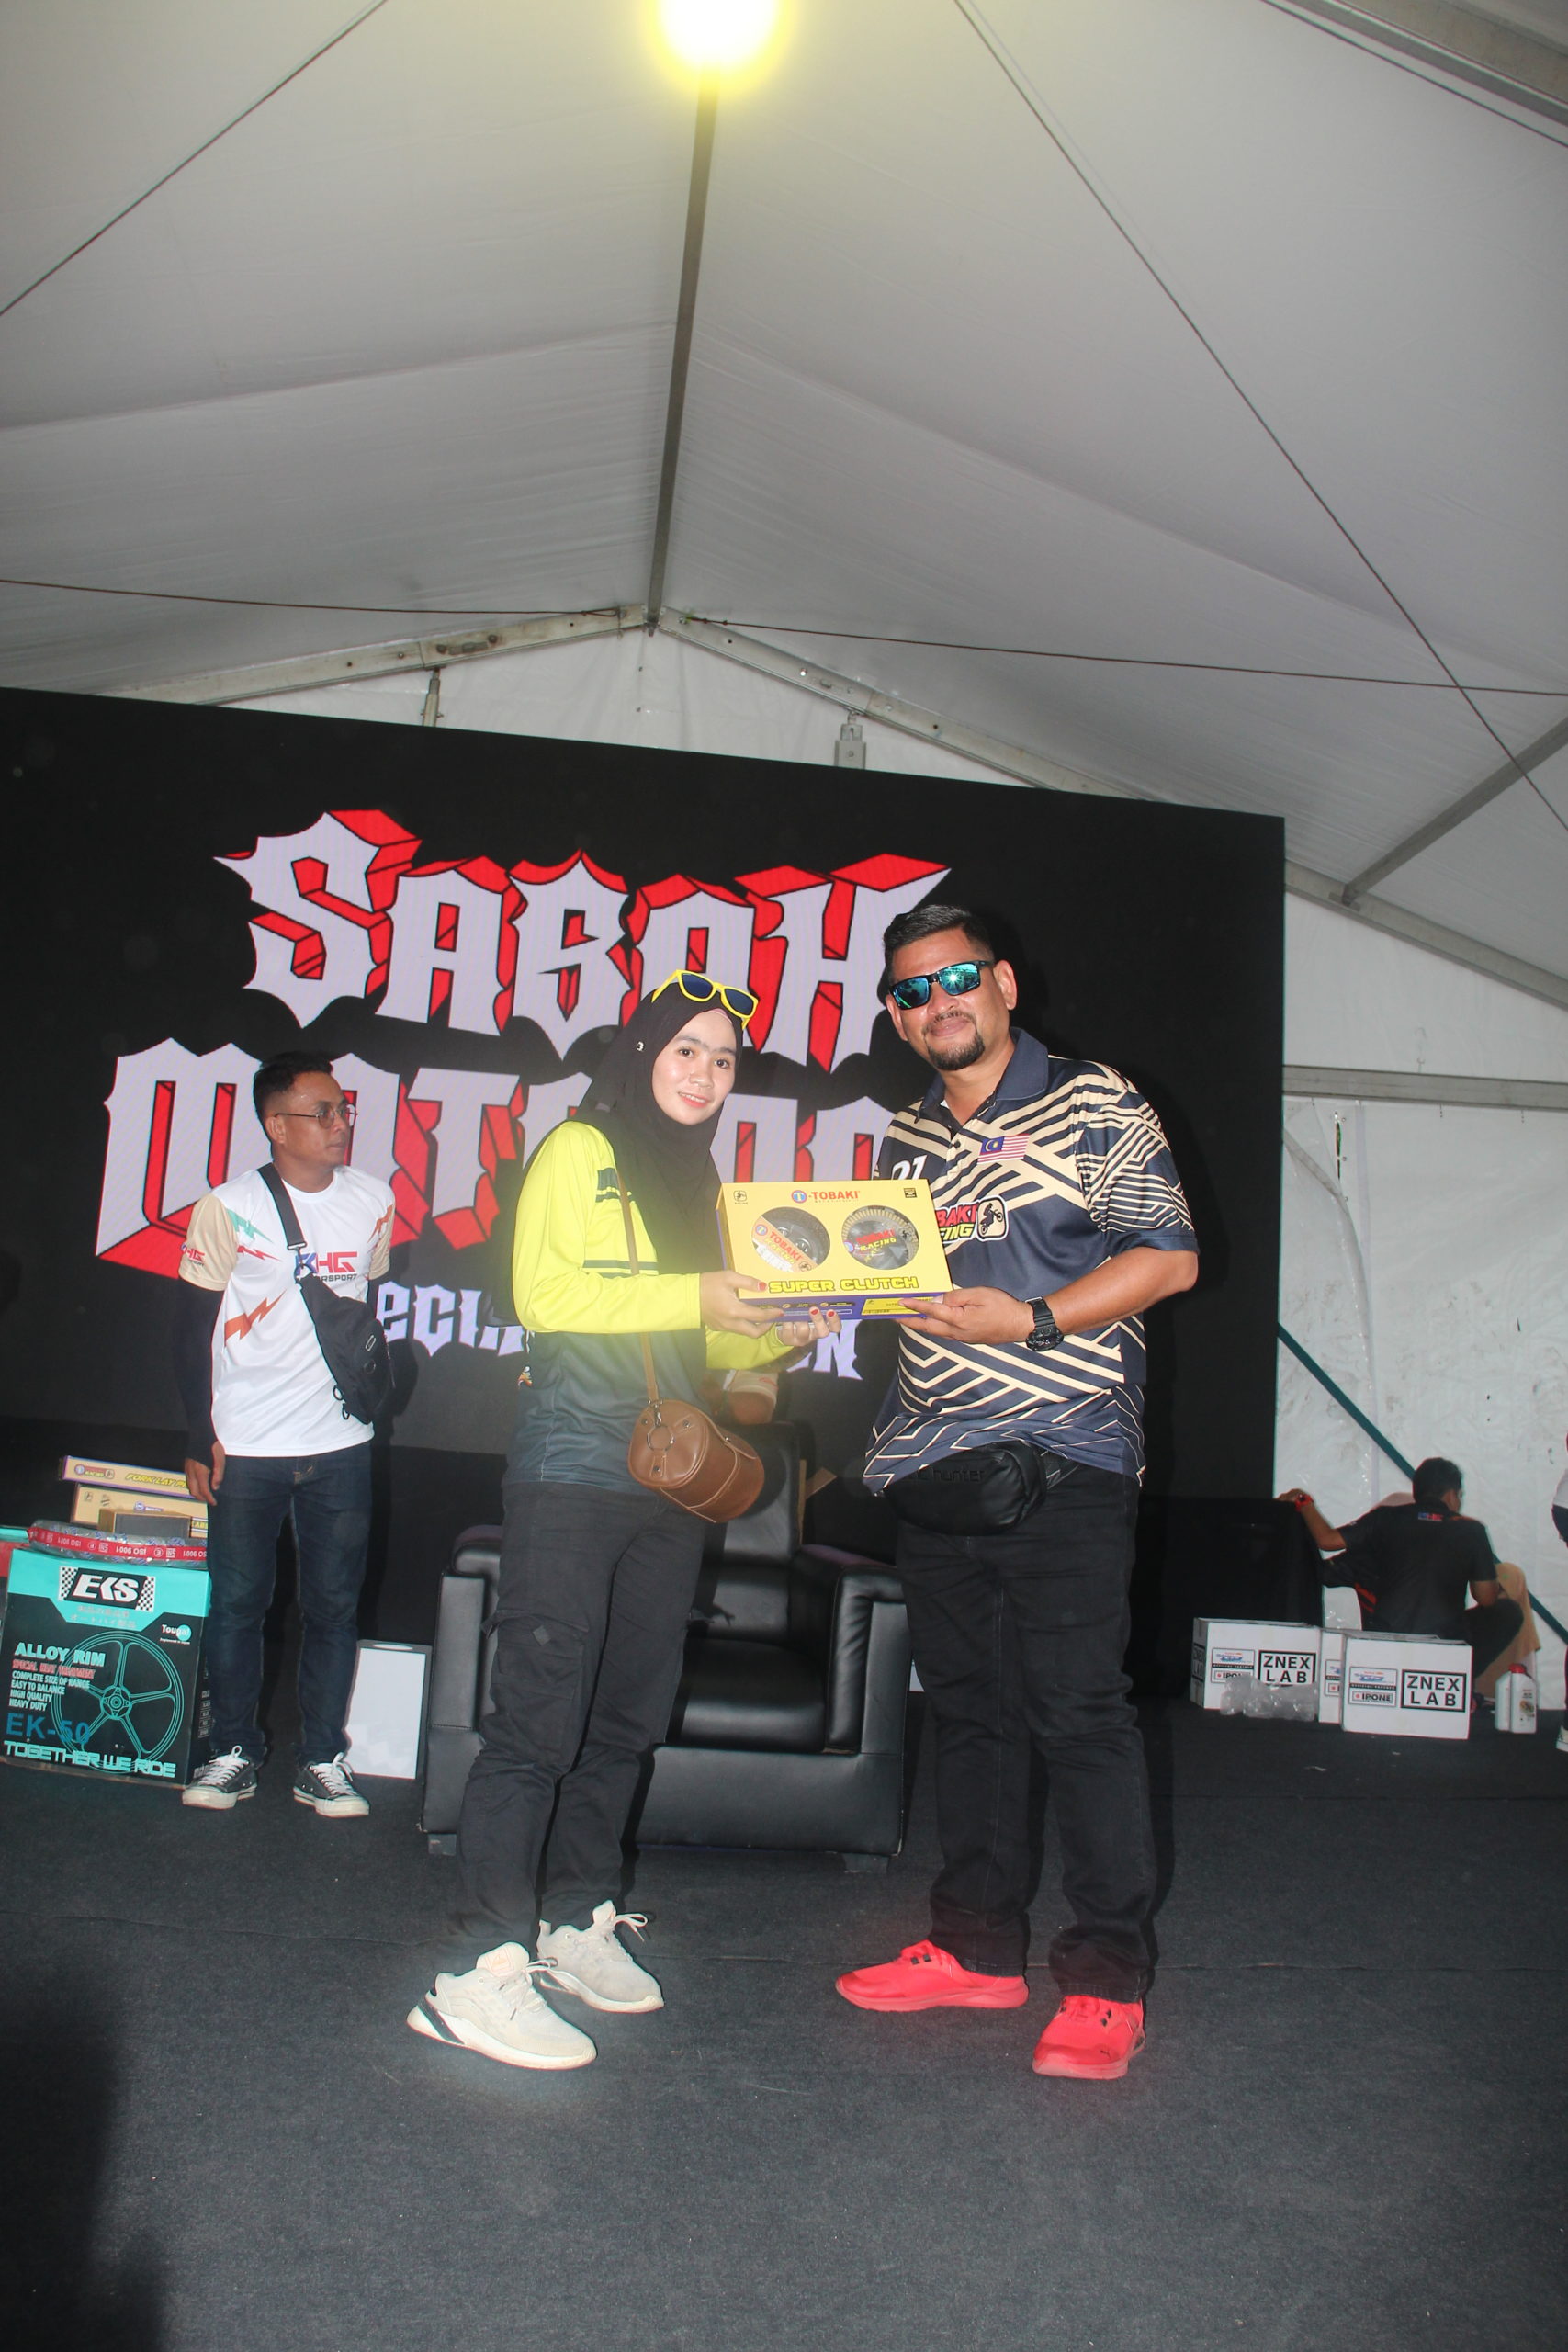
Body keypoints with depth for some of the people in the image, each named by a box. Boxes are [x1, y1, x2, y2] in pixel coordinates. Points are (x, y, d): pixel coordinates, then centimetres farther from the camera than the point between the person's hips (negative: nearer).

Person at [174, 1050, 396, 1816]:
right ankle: (234, 1752, 22)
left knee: (334, 1605, 6)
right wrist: (200, 1435, -4)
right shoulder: (228, 1207, -6)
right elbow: (191, 1327, -2)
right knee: (237, 1601, 6)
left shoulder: (373, 1198, 3)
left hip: (341, 1444, 2)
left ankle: (321, 1761, 18)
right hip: (245, 1445, -2)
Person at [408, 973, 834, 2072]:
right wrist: (694, 1296, -17)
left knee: (631, 1713, 11)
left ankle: (577, 1919, 25)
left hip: (671, 1481, 7)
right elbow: (543, 1292, -12)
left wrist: (781, 1334, 1)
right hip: (573, 1473, -7)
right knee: (541, 1715, -8)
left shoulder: (700, 1180, 19)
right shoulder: (577, 1151, -1)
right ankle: (484, 1970, -3)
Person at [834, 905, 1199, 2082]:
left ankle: (1107, 1977, 9)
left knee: (1077, 1710, -4)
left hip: (1064, 1459, -6)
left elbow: (1169, 1256, -7)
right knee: (966, 1705, 12)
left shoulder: (1095, 1104, -2)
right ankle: (978, 1944, 25)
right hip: (933, 1458, 6)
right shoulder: (908, 1138, 16)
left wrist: (1029, 1320, -16)